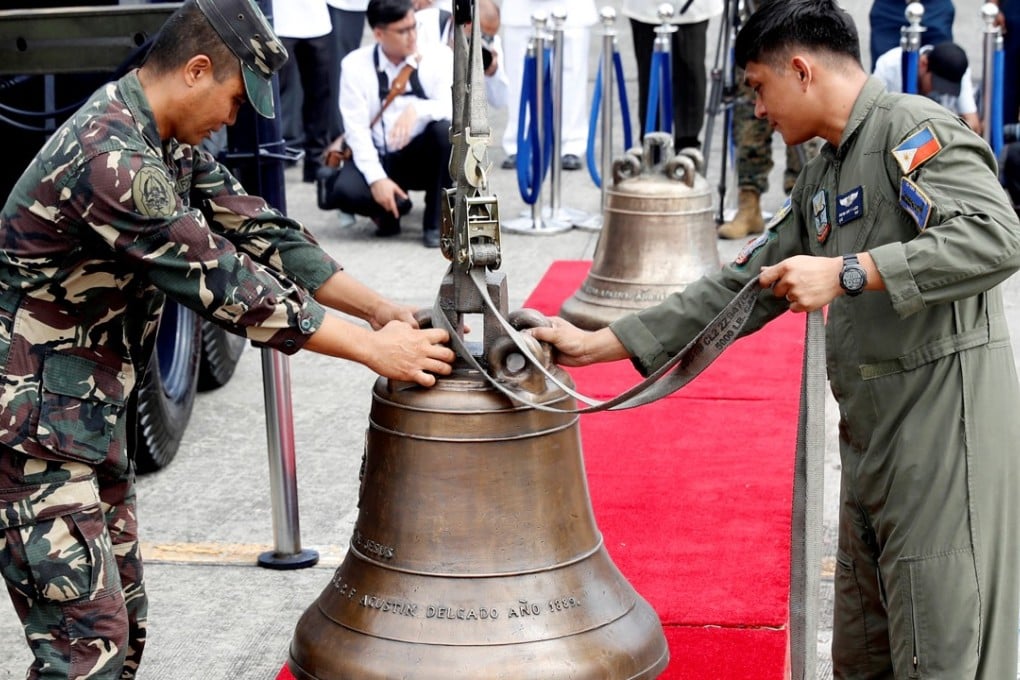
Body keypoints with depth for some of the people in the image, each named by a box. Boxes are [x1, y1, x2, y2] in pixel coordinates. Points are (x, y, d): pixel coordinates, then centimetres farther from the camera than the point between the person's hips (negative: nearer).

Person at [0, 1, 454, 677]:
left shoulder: (171, 145, 7)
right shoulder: (110, 157, -25)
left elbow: (258, 233, 9)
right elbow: (222, 281, -26)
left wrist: (381, 308, 0)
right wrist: (374, 349, -20)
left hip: (91, 420, 10)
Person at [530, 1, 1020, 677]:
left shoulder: (914, 129, -9)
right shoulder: (821, 180, 20)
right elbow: (739, 289, 21)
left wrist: (845, 273, -24)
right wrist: (596, 345, 18)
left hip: (947, 420, -10)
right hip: (873, 434, 10)